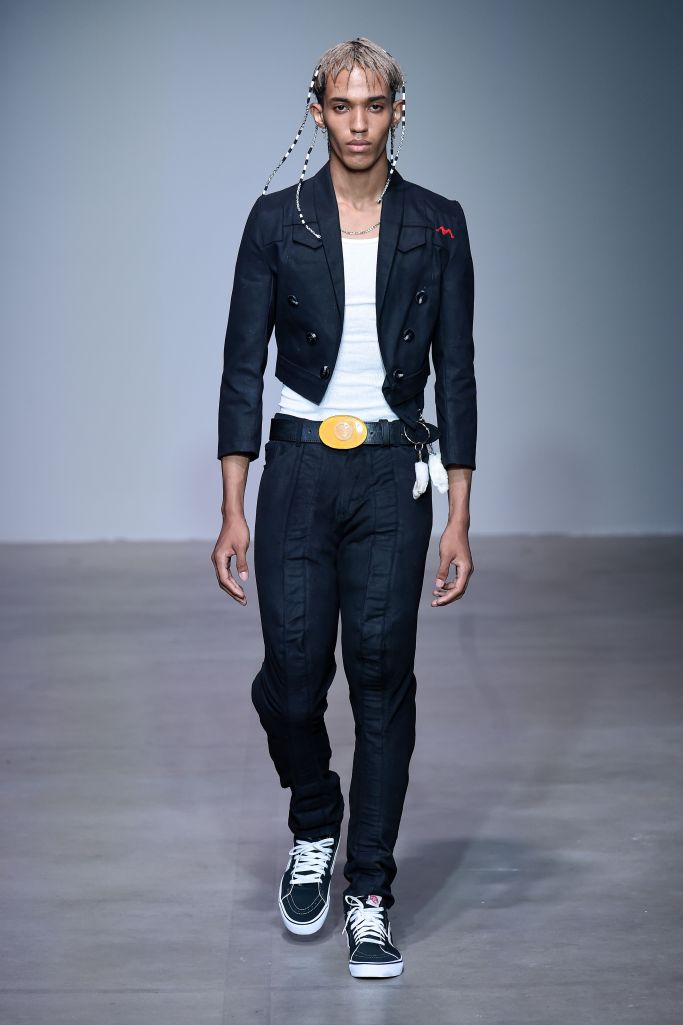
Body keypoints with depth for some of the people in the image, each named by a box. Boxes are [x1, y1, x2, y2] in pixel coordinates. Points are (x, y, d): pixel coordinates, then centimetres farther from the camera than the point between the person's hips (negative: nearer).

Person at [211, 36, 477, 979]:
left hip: (394, 476, 0)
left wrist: (460, 520, -2)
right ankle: (313, 830, 30)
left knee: (383, 674, -1)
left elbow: (457, 373, 3)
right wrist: (233, 512, -4)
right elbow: (243, 366, 1)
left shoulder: (437, 225, 3)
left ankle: (370, 892, 10)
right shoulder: (277, 220, 1)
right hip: (300, 469, 0)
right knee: (291, 676, -1)